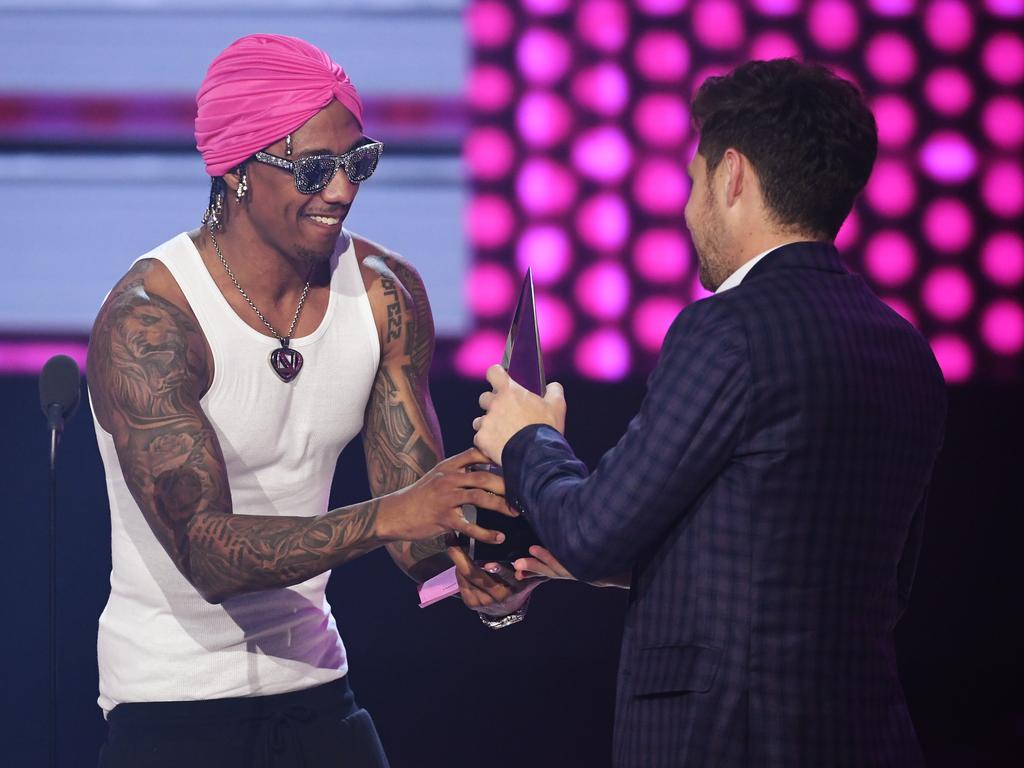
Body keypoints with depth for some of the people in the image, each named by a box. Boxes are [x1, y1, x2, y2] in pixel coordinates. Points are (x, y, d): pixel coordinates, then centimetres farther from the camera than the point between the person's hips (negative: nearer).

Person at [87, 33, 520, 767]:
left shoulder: (385, 293, -3)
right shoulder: (146, 321, -19)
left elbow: (416, 513, -4)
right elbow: (205, 549, -26)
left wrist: (475, 571, -27)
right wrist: (389, 515, -38)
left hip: (313, 681, 5)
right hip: (175, 702, -5)